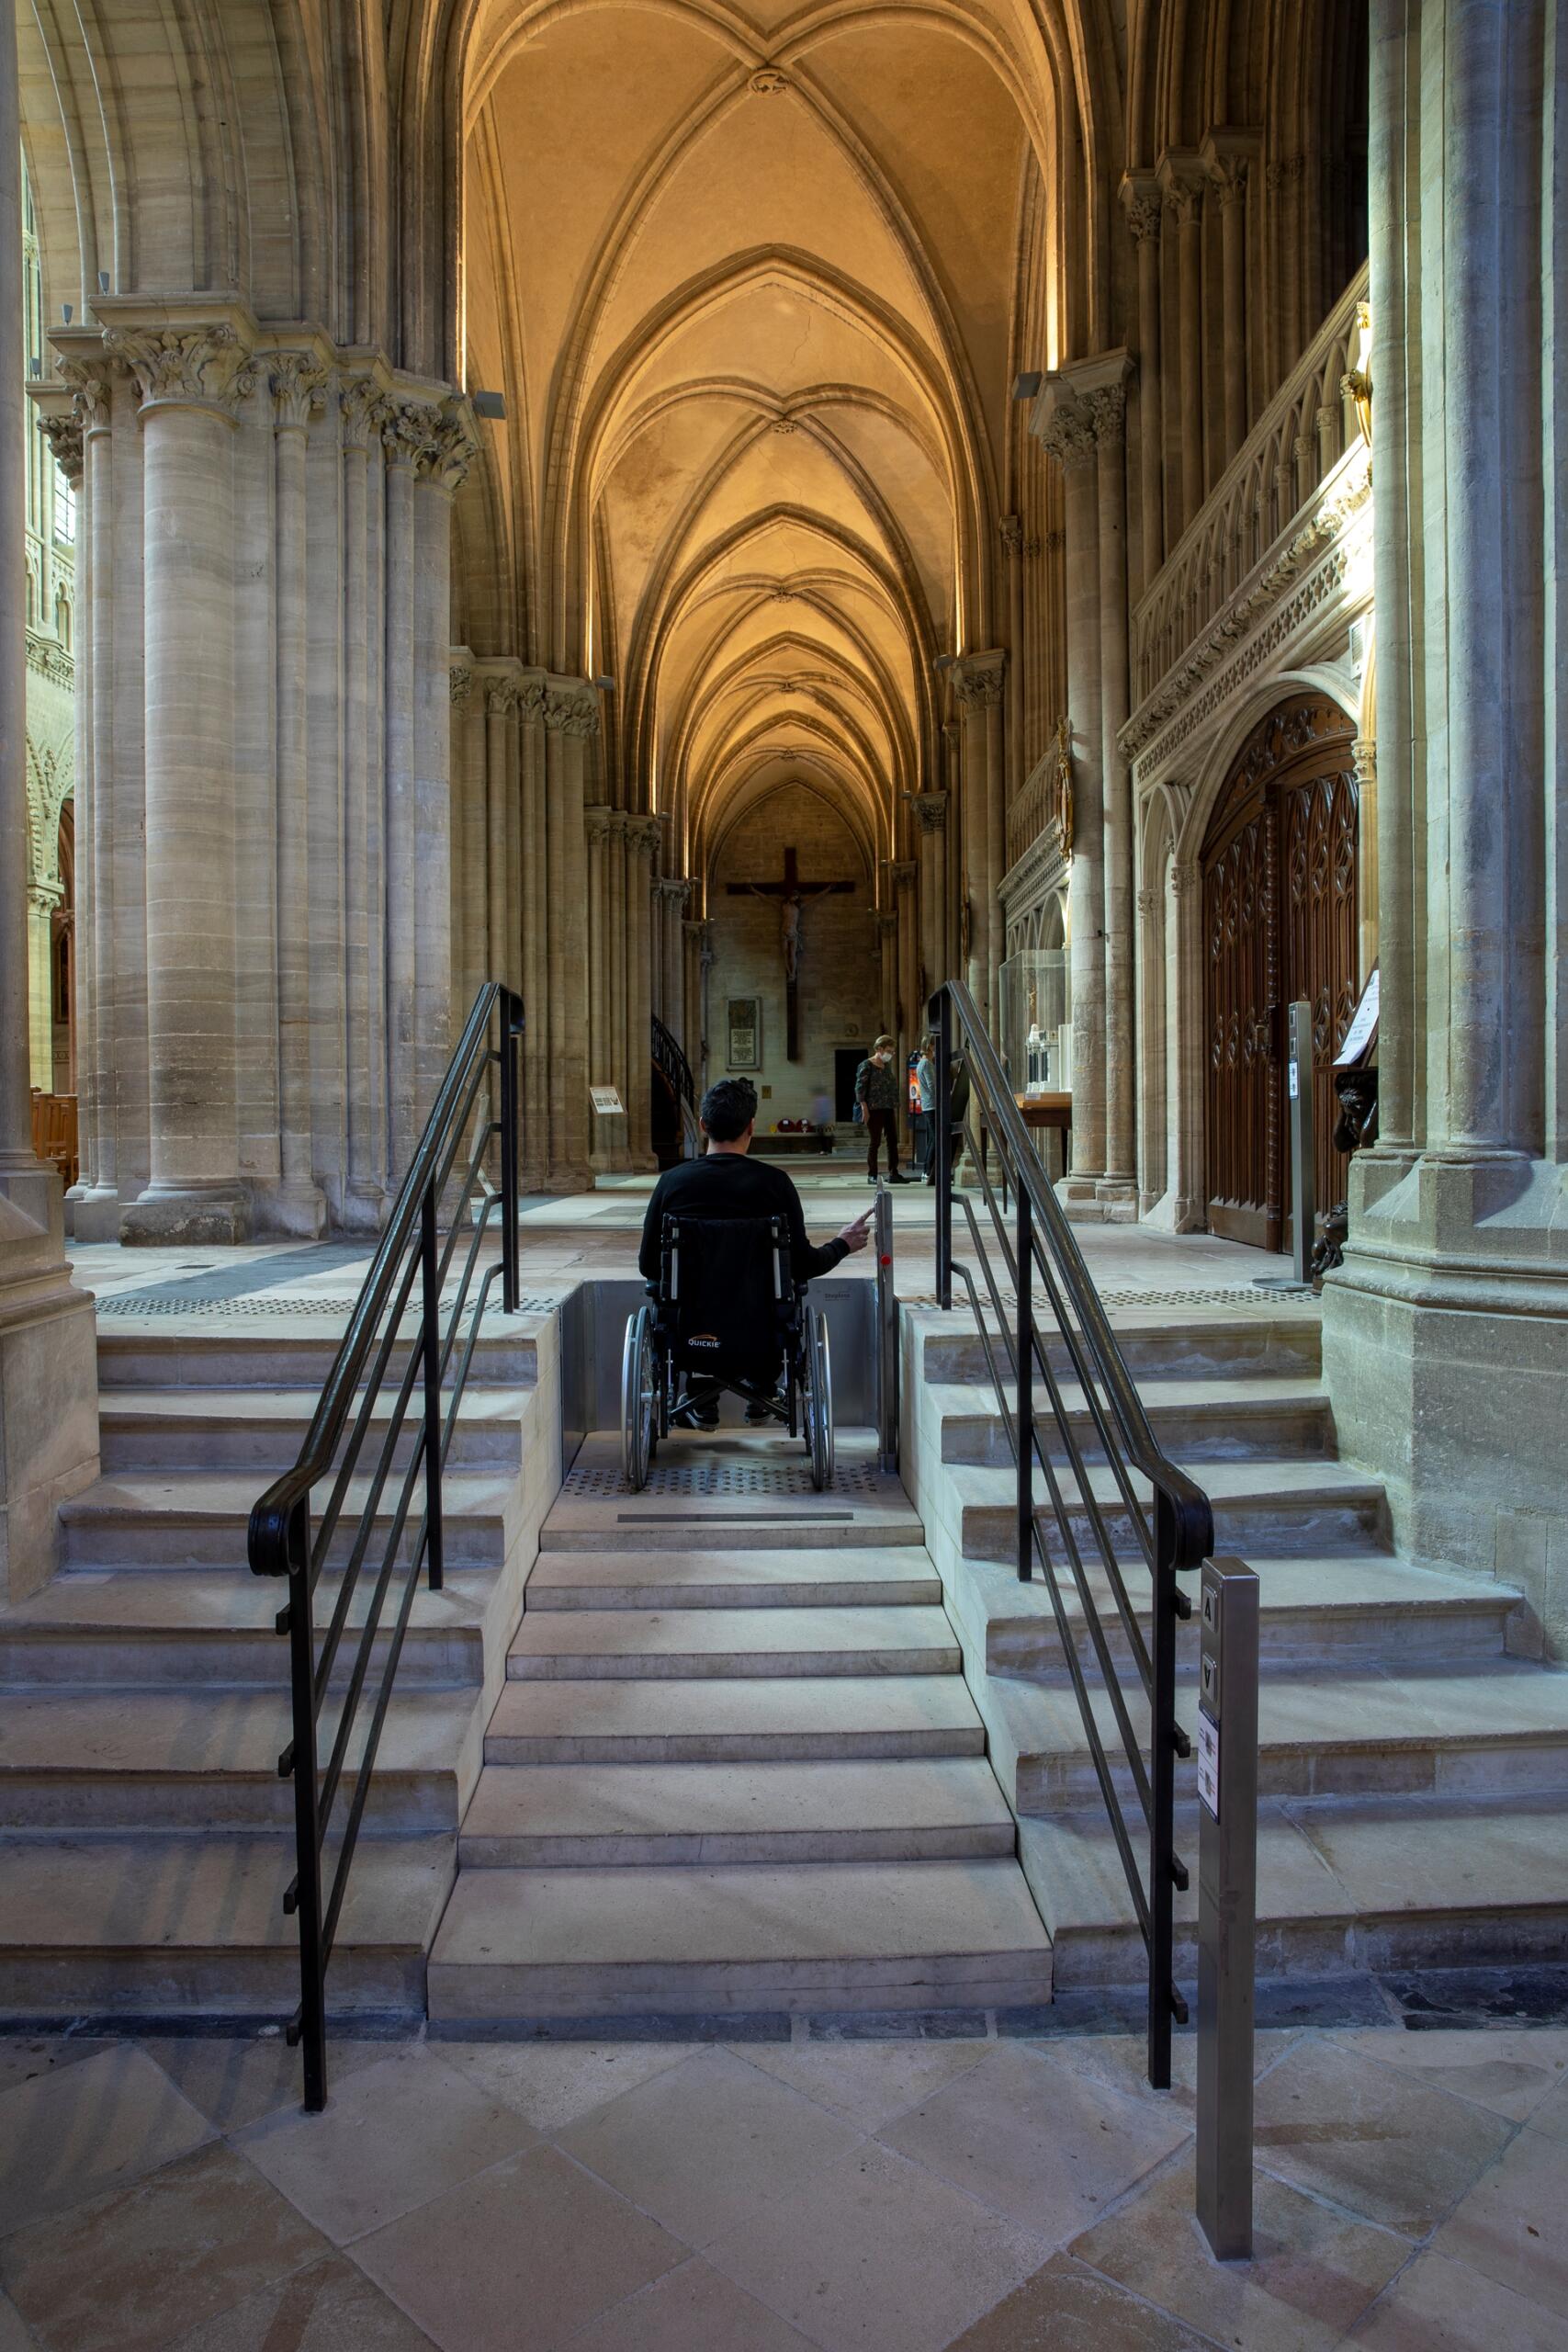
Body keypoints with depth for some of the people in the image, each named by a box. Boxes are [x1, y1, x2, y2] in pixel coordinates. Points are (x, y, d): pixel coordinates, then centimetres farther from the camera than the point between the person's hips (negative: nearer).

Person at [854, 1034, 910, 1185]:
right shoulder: (866, 1066, -5)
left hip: (888, 1109, 7)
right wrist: (864, 1109, -16)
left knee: (893, 1141, 5)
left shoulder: (888, 1066, 16)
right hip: (874, 1109, -7)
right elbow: (860, 1088, -10)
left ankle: (893, 1174, 9)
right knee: (874, 1141, -3)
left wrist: (895, 1108, 18)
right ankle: (871, 1175, 2)